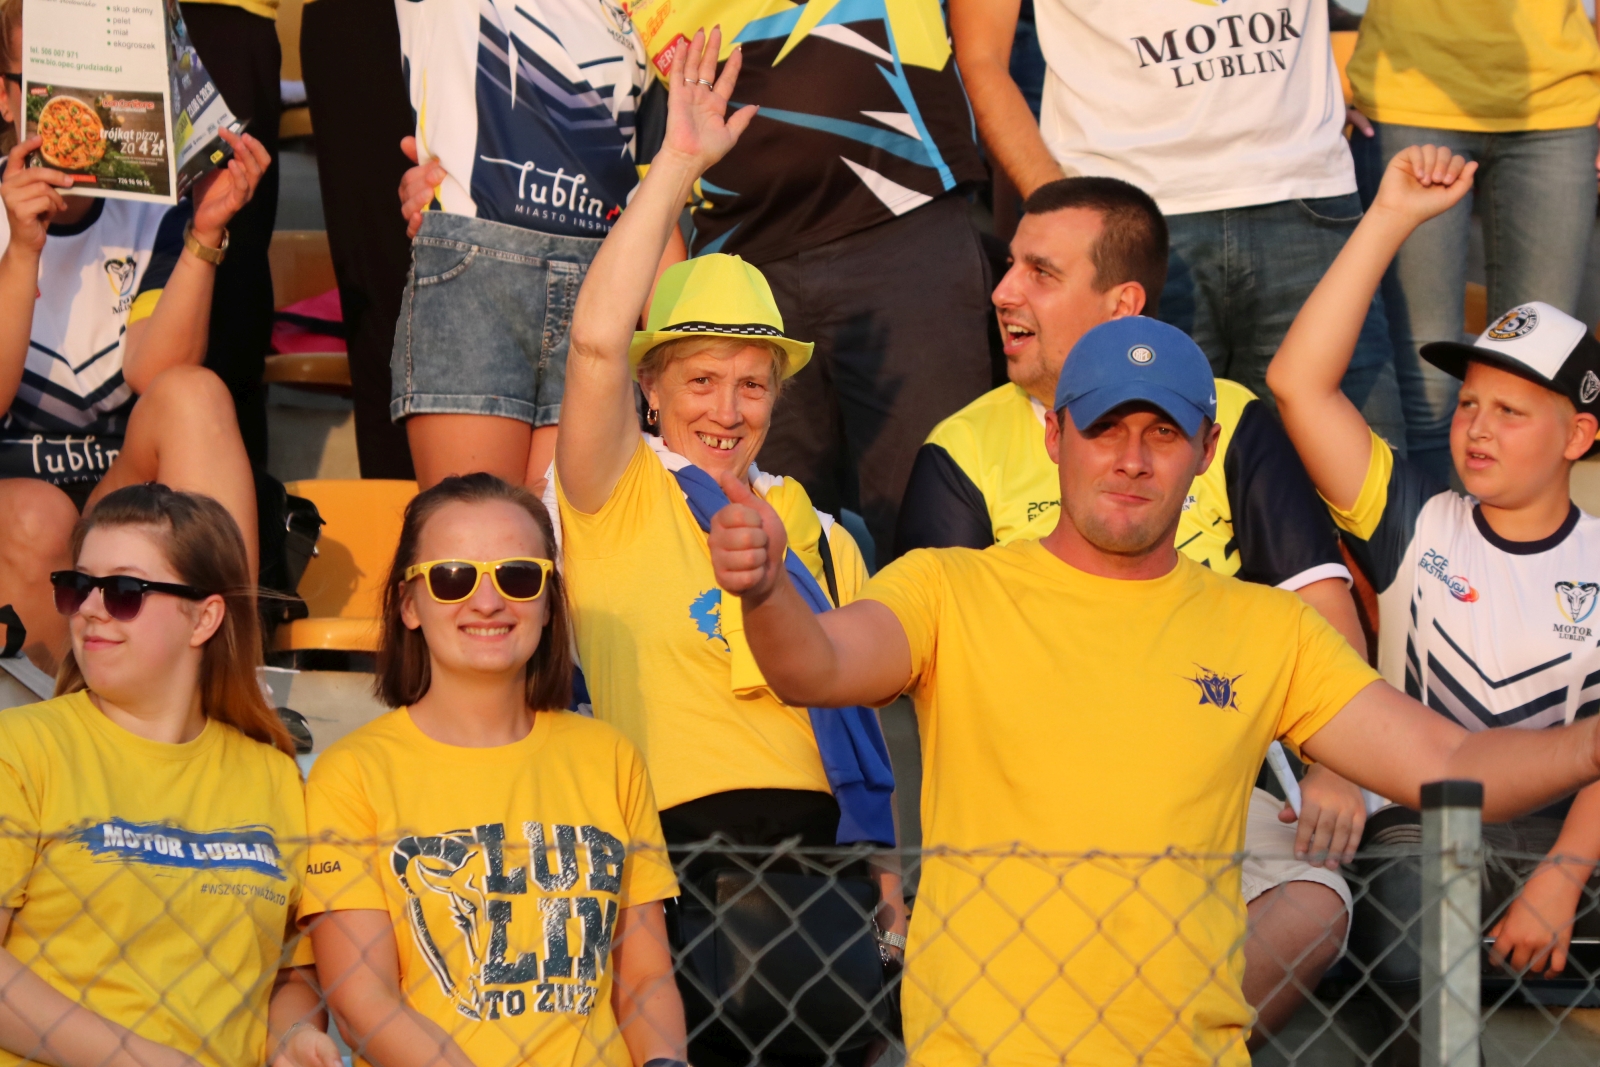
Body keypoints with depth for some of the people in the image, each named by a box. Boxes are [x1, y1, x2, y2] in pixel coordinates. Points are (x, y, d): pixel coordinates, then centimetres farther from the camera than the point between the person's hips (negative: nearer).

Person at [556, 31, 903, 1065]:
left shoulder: (819, 534, 20)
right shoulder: (619, 499, 8)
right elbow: (596, 340, -10)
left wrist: (890, 896, 12)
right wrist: (677, 164, -8)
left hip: (825, 836, 4)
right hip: (692, 840, -4)